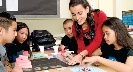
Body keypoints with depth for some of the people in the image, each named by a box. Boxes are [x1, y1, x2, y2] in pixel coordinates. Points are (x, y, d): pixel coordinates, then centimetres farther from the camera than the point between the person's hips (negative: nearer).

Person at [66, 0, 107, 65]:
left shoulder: (100, 16, -21)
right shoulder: (75, 27, -9)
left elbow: (98, 41, -26)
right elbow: (81, 47, -13)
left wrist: (81, 55, -38)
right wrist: (79, 56, -35)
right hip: (91, 56, 3)